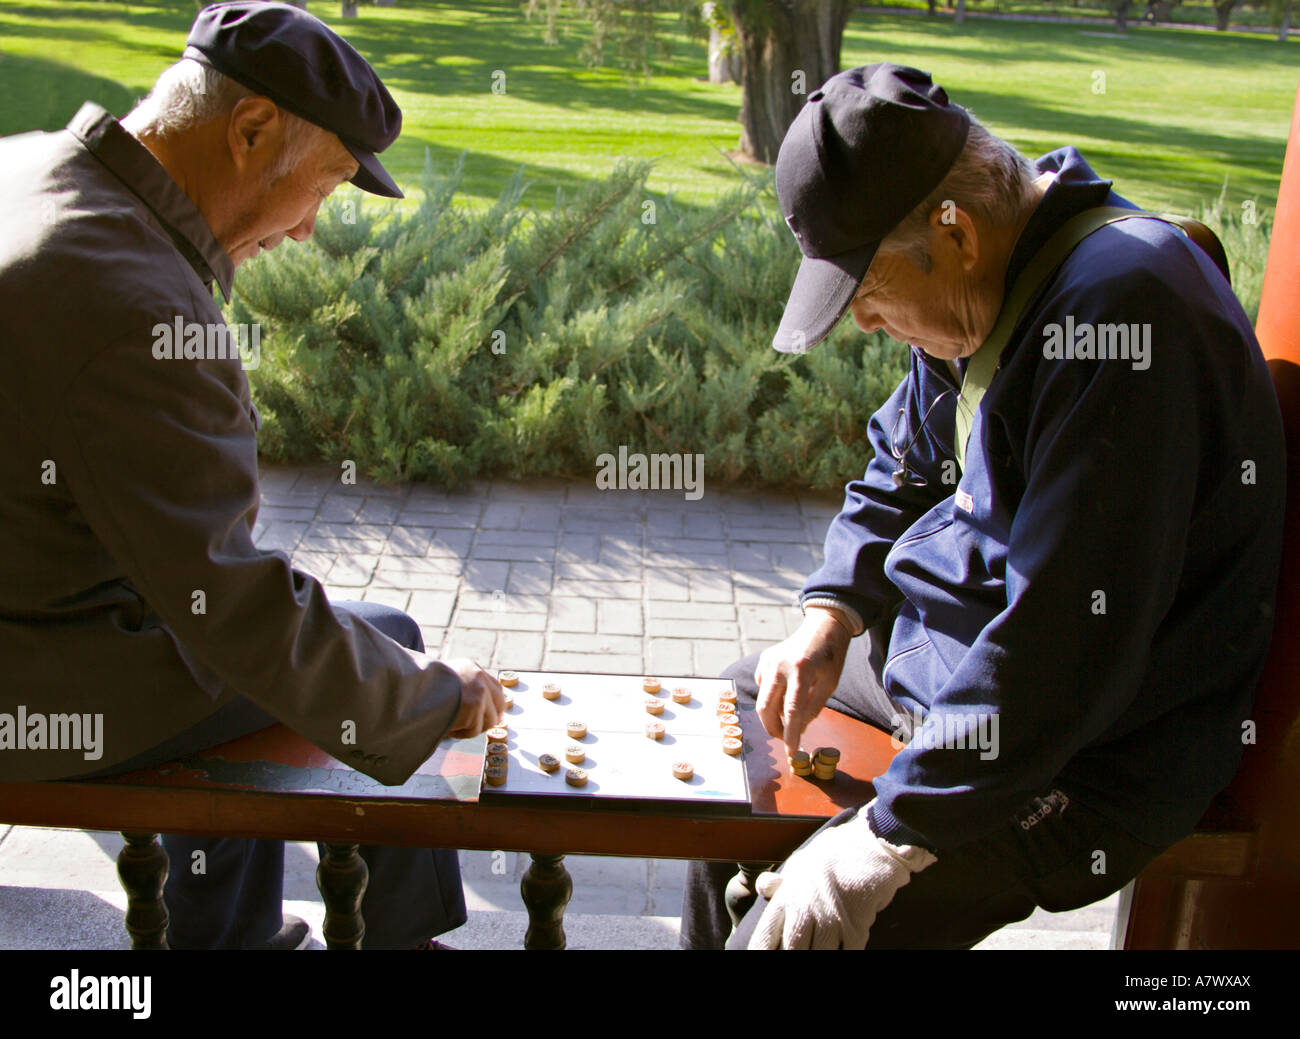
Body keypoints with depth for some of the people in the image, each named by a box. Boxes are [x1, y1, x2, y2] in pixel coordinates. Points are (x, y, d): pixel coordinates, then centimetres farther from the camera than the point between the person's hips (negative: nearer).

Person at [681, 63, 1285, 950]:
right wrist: (830, 618, -1)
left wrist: (890, 839, -26)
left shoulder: (1113, 315, -31)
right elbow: (902, 472, 15)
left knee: (785, 934, -21)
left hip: (1083, 761, -9)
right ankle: (704, 933, 40)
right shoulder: (987, 284, 1)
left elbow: (1063, 649, -33)